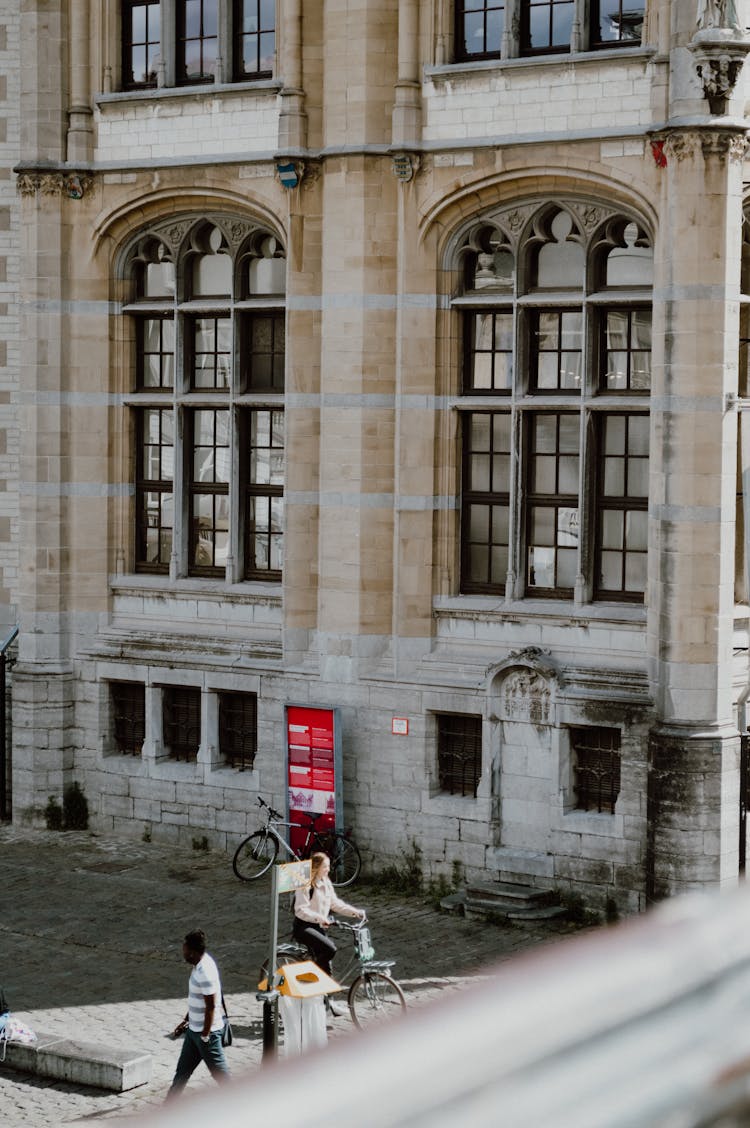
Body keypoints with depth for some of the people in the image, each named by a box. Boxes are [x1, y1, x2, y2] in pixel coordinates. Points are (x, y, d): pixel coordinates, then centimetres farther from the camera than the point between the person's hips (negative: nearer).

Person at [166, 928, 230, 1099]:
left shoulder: (205, 972, -26)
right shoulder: (200, 965, 5)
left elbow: (211, 1006, -24)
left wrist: (205, 1036, -19)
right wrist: (186, 1021, 21)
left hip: (207, 1031, -10)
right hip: (194, 1029, 10)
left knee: (220, 1072, 3)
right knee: (182, 1070, 16)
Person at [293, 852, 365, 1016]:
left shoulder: (326, 883, 9)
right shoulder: (305, 885, -16)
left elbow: (335, 903, 12)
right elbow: (301, 910, -23)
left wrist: (355, 912, 0)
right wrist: (320, 917, -36)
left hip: (319, 927, 8)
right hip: (303, 927, -8)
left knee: (323, 962, 5)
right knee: (330, 948, -29)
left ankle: (326, 1001, 15)